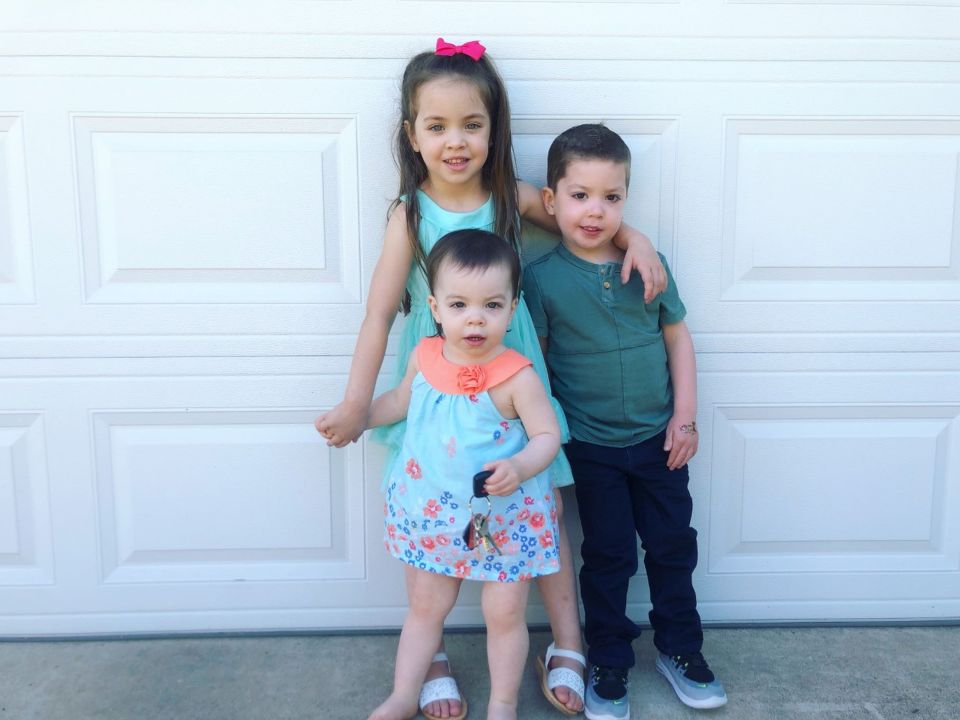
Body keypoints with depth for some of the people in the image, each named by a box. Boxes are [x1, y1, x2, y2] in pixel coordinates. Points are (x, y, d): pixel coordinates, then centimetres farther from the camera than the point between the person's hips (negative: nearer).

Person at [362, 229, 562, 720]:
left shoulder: (517, 376, -20)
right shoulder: (424, 357, -5)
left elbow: (547, 436, -15)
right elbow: (402, 400, 16)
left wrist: (519, 467, -33)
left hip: (503, 517, -4)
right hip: (432, 513, 4)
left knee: (505, 613, 9)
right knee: (425, 606, 18)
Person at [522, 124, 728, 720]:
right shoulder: (543, 277, -11)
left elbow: (678, 337, 2)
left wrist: (685, 416, -2)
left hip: (659, 439, 3)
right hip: (591, 448, -2)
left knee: (673, 546, 14)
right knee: (608, 557, 10)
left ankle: (681, 648, 35)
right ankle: (609, 664, 29)